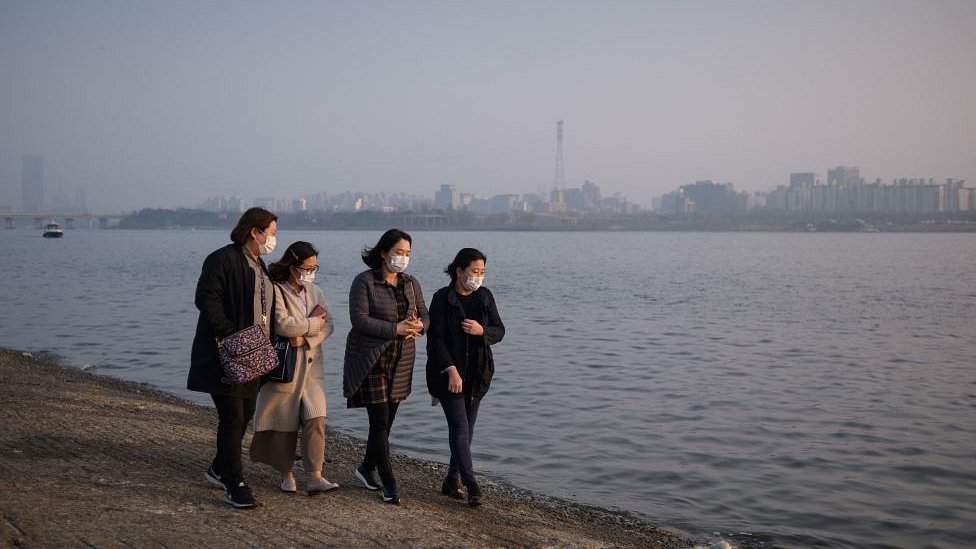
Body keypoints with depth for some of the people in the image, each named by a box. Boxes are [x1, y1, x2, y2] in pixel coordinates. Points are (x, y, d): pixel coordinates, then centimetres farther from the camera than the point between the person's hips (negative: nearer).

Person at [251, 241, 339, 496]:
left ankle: (314, 476, -6)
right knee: (285, 422, 4)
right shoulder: (275, 291, -9)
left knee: (315, 419, -7)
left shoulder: (314, 292, 11)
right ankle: (287, 474, 18)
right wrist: (313, 323, -9)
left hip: (311, 365, 5)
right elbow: (282, 324, -23)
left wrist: (305, 338, -13)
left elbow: (328, 325, 4)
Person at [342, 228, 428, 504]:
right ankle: (389, 483, -1)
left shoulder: (411, 283, 10)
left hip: (400, 362, 6)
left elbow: (424, 315, 11)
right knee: (380, 421, -7)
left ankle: (367, 468, 32)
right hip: (370, 361, -6)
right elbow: (359, 319, -17)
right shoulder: (364, 281, -8)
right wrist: (396, 329, -23)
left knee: (387, 420, 11)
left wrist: (418, 325, -14)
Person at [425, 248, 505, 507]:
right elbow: (435, 339, -13)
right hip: (448, 373, -5)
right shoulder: (442, 298, -10)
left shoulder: (485, 296, 3)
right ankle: (472, 487, -10)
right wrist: (451, 371, -22)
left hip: (476, 374, 5)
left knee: (467, 429, 9)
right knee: (460, 428, -10)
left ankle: (451, 481, 21)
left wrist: (481, 331, -16)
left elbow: (499, 331, 7)